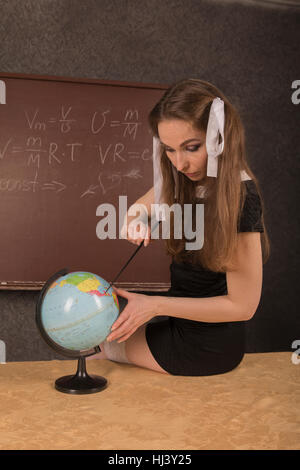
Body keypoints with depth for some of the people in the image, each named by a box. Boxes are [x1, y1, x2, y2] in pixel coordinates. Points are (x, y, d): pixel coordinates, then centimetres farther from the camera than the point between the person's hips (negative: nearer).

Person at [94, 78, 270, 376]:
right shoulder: (184, 181, -4)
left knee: (109, 340, 10)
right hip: (183, 321, 7)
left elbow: (242, 305, -24)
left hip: (207, 348, -7)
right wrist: (136, 221, -15)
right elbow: (136, 211, 10)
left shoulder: (239, 198, -28)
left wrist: (156, 305, -23)